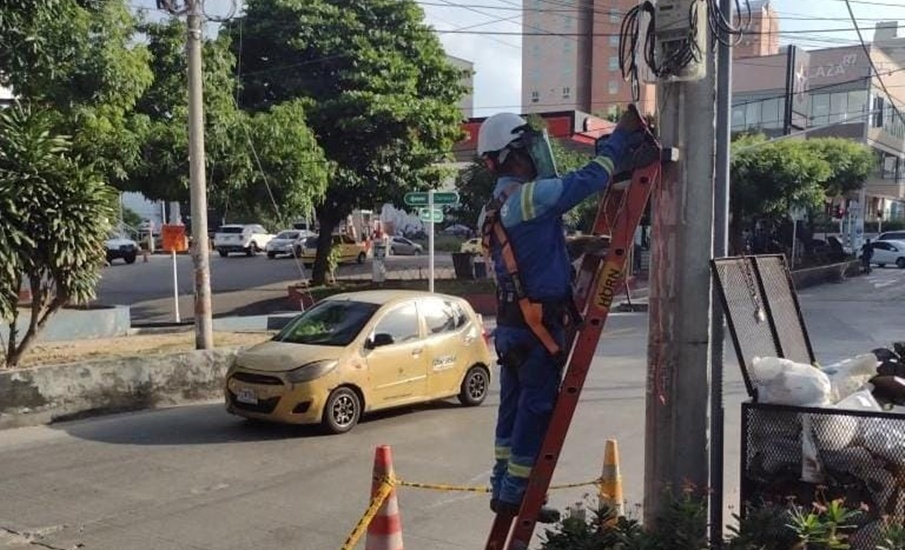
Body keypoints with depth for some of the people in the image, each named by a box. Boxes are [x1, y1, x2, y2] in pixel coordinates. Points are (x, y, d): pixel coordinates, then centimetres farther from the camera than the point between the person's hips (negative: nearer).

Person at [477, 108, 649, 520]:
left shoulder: (494, 210, 15)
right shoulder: (529, 196, -16)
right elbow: (588, 180, -18)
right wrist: (623, 134, -7)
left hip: (510, 323, 10)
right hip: (538, 324, -9)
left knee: (514, 409, 15)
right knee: (537, 410, 0)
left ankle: (503, 488, 23)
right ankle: (514, 493, 7)